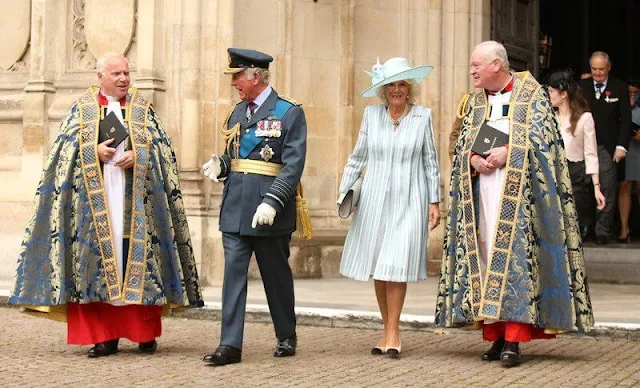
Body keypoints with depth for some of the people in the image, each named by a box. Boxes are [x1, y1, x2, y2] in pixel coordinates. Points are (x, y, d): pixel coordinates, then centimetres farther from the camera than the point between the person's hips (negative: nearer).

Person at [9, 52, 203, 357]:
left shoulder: (142, 108, 12)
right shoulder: (83, 108, 10)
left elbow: (160, 145, 6)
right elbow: (66, 146, 4)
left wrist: (138, 155, -12)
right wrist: (93, 151, -12)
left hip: (135, 198, 0)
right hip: (94, 196, 0)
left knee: (138, 258, -2)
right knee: (99, 259, -3)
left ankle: (145, 332, 6)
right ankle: (105, 335, 1)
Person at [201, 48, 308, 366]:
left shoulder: (289, 113, -6)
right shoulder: (236, 112, 13)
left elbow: (293, 165, -13)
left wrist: (272, 202, -23)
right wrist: (220, 166, 0)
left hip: (269, 212, -5)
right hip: (235, 208, 5)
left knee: (276, 275, 9)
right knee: (233, 272, -2)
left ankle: (287, 337, 26)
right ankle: (230, 345, -3)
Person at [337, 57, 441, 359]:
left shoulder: (423, 116, 2)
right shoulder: (371, 114, 5)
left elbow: (430, 162, 6)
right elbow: (357, 157, 11)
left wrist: (434, 202, 4)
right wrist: (344, 191, 6)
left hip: (408, 201, -2)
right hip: (375, 199, 2)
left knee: (396, 266, -8)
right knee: (377, 268, 3)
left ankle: (393, 333, 0)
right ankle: (388, 330, 14)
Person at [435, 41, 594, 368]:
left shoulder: (532, 95, 2)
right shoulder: (476, 102, 18)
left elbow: (540, 139, -6)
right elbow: (463, 144, 13)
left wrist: (507, 154, -17)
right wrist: (474, 159, -8)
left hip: (519, 190, -5)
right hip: (482, 190, 5)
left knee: (515, 257, -12)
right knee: (486, 258, 1)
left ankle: (513, 340, -13)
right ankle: (496, 335, 6)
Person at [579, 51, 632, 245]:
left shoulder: (619, 88, 3)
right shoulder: (581, 87, 7)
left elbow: (626, 119, 1)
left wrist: (621, 146, -7)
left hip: (608, 148, -1)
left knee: (607, 192, -2)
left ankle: (603, 232, 4)